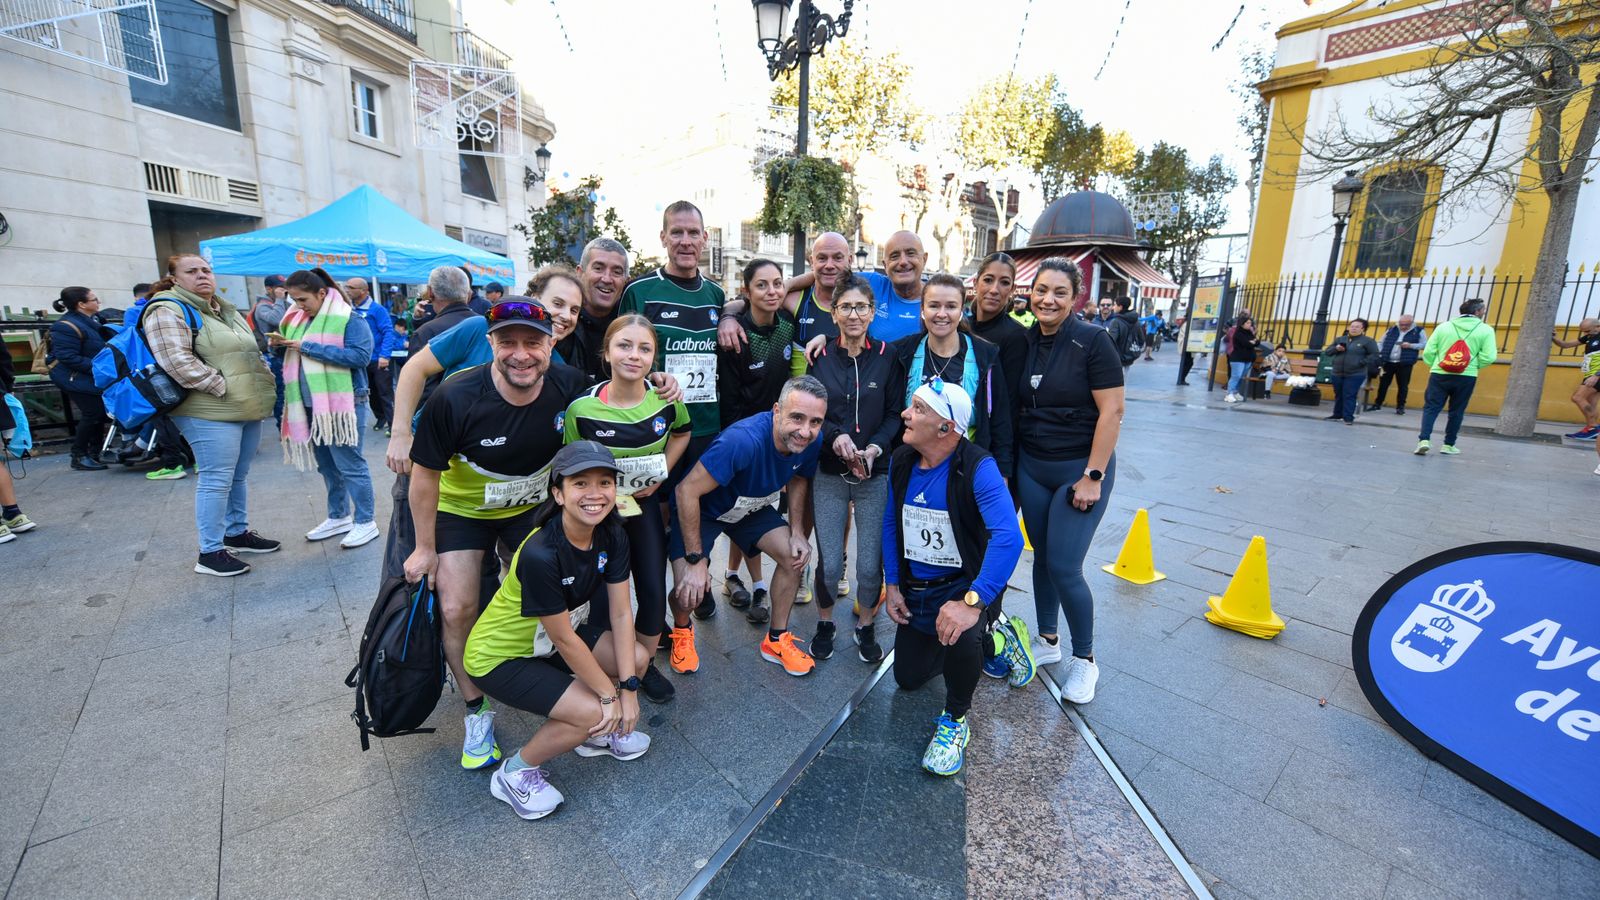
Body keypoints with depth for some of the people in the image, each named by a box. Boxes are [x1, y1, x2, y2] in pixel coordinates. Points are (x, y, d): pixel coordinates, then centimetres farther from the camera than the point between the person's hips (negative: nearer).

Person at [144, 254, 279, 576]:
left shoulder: (226, 309, 20)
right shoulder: (168, 311, -7)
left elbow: (249, 351, 28)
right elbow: (176, 361, -18)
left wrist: (264, 380, 14)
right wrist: (223, 387, -18)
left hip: (249, 409, 8)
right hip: (211, 412, -8)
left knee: (238, 476, 17)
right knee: (216, 480, -5)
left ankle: (237, 532, 30)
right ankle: (210, 553, 4)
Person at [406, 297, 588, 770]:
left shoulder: (568, 385, -24)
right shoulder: (455, 399, -30)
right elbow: (425, 473, -15)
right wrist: (425, 547, -8)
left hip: (532, 505, 2)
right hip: (462, 510, -2)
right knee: (458, 611, -6)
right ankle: (476, 712, 18)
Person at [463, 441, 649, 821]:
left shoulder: (612, 536, -15)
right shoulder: (541, 555, -36)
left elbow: (621, 614, -11)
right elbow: (564, 639, -26)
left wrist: (629, 687, -16)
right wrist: (609, 694, -16)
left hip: (546, 642, 7)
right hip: (499, 656, -7)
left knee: (637, 658, -7)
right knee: (592, 711, -19)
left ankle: (594, 733, 18)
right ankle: (515, 773, 7)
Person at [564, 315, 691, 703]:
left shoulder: (665, 399, -14)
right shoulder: (582, 408, -21)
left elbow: (681, 432, 9)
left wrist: (660, 474, -2)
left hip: (645, 503, 2)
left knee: (654, 591, 2)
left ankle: (646, 665, 28)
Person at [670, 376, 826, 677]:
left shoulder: (812, 441, -19)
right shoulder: (744, 440, -41)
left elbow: (798, 479, 3)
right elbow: (687, 491, -35)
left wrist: (796, 531, -8)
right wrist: (696, 560, -30)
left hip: (751, 506, 6)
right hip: (700, 508, -5)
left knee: (795, 556, -9)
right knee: (689, 592, -18)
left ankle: (776, 640, 14)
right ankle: (681, 630, 20)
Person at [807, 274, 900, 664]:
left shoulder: (887, 356, 1)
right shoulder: (819, 357, 1)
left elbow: (896, 412, 0)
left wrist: (875, 447, -16)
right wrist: (835, 437, -16)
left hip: (876, 475, 0)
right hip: (828, 474, 0)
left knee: (870, 564, 3)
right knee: (829, 563, 3)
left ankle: (866, 628, 30)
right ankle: (825, 624, 31)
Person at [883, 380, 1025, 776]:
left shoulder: (978, 468, -27)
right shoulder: (901, 461, -8)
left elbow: (1008, 537, -39)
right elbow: (891, 522, 4)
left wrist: (973, 602, -49)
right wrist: (892, 584, 0)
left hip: (962, 584, -6)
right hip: (915, 588, 6)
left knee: (959, 635, -39)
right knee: (908, 679, 15)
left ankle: (955, 719, -5)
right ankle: (989, 640, 38)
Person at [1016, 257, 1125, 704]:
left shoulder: (1092, 341, -12)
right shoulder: (1023, 342, 2)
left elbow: (1112, 410, -14)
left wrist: (1093, 477, -16)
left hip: (1080, 469, -4)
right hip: (1031, 467, 5)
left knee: (1064, 567, -5)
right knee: (1042, 556, 13)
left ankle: (1084, 659, 19)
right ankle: (1047, 641, 33)